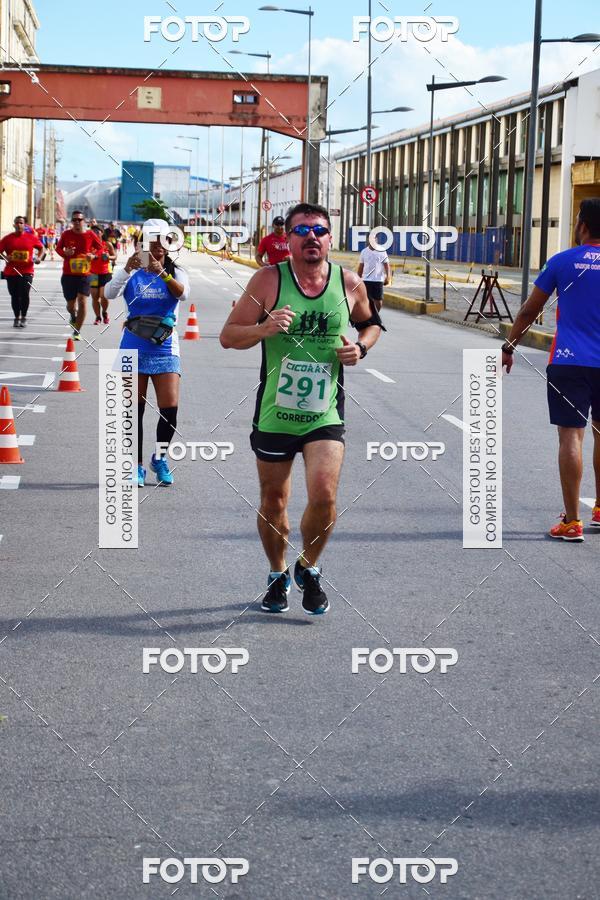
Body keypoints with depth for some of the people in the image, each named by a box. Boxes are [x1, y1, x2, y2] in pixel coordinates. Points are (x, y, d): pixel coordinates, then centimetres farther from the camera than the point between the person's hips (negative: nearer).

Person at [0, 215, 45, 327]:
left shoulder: (31, 237, 3)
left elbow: (42, 248, 13)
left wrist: (39, 258, -5)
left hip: (26, 271, -1)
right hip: (11, 271, 2)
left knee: (24, 294, -10)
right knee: (14, 296, 7)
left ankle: (23, 317, 7)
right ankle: (17, 318, 21)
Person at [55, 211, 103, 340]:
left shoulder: (90, 235, -2)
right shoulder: (66, 234, 0)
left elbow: (100, 248, 10)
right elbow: (58, 248, 12)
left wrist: (93, 255, -11)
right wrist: (65, 253, -10)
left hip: (84, 275, -1)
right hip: (68, 274, 1)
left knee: (82, 301, -14)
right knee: (71, 304, 9)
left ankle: (77, 331, -6)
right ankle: (73, 316, 47)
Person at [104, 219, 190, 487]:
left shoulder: (175, 272, 2)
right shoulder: (130, 273, 2)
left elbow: (183, 293, -19)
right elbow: (109, 293, -15)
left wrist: (162, 273, -36)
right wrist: (127, 268, -31)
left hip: (165, 349, 0)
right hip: (133, 349, 0)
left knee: (170, 409, -8)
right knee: (135, 410, 3)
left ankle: (160, 458, 16)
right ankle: (136, 465, 15)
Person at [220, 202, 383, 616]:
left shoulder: (349, 283, 0)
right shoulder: (269, 280, -6)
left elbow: (371, 323, 20)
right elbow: (228, 336, -4)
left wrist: (361, 346, -2)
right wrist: (264, 328, -23)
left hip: (325, 415, 0)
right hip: (274, 413, 0)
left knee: (324, 496, -15)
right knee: (273, 501, 10)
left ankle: (309, 569, 13)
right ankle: (278, 575, 35)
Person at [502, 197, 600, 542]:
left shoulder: (562, 262, -1)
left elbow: (529, 311, 5)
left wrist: (509, 347, 17)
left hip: (569, 362, -2)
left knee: (571, 436, -3)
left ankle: (572, 522, -4)